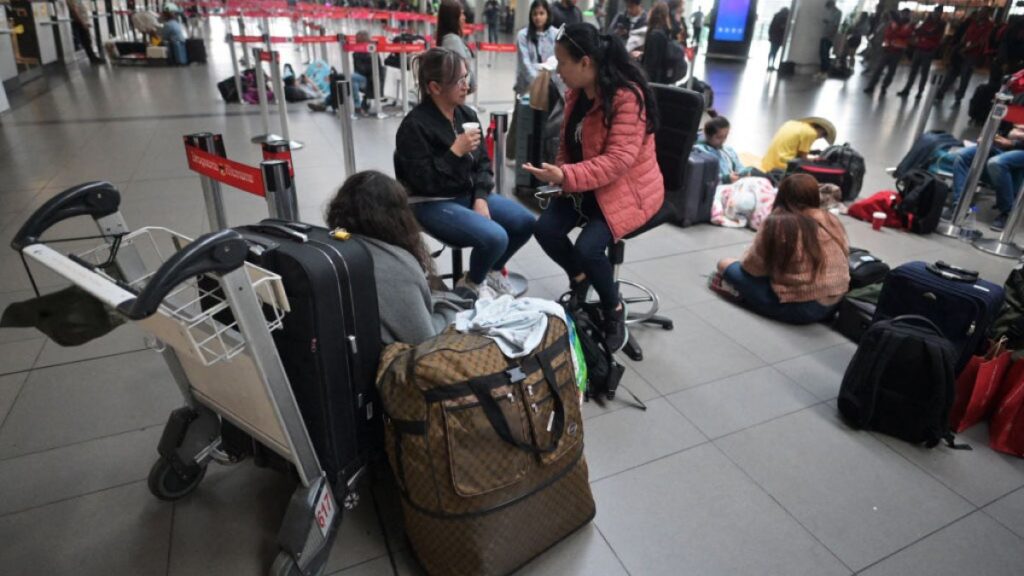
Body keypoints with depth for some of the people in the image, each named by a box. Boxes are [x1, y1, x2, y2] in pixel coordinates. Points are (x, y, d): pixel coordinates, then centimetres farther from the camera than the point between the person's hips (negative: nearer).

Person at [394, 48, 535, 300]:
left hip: (468, 193, 8)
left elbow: (483, 162, 9)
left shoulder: (467, 114, 3)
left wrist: (480, 198, -8)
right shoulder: (414, 126, -17)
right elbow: (423, 182, -21)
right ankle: (472, 283, 6)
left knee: (524, 221, -5)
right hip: (431, 204, -7)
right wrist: (456, 152, -26)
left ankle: (492, 270, 20)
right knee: (494, 237, -26)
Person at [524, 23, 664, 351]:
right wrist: (559, 174, -5)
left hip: (629, 188, -7)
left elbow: (618, 161, -30)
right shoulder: (577, 94, 4)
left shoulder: (627, 97, -23)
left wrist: (566, 176, -38)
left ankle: (614, 309, 2)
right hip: (586, 186, 8)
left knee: (587, 247, -27)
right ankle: (579, 279, 16)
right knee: (545, 229, -13)